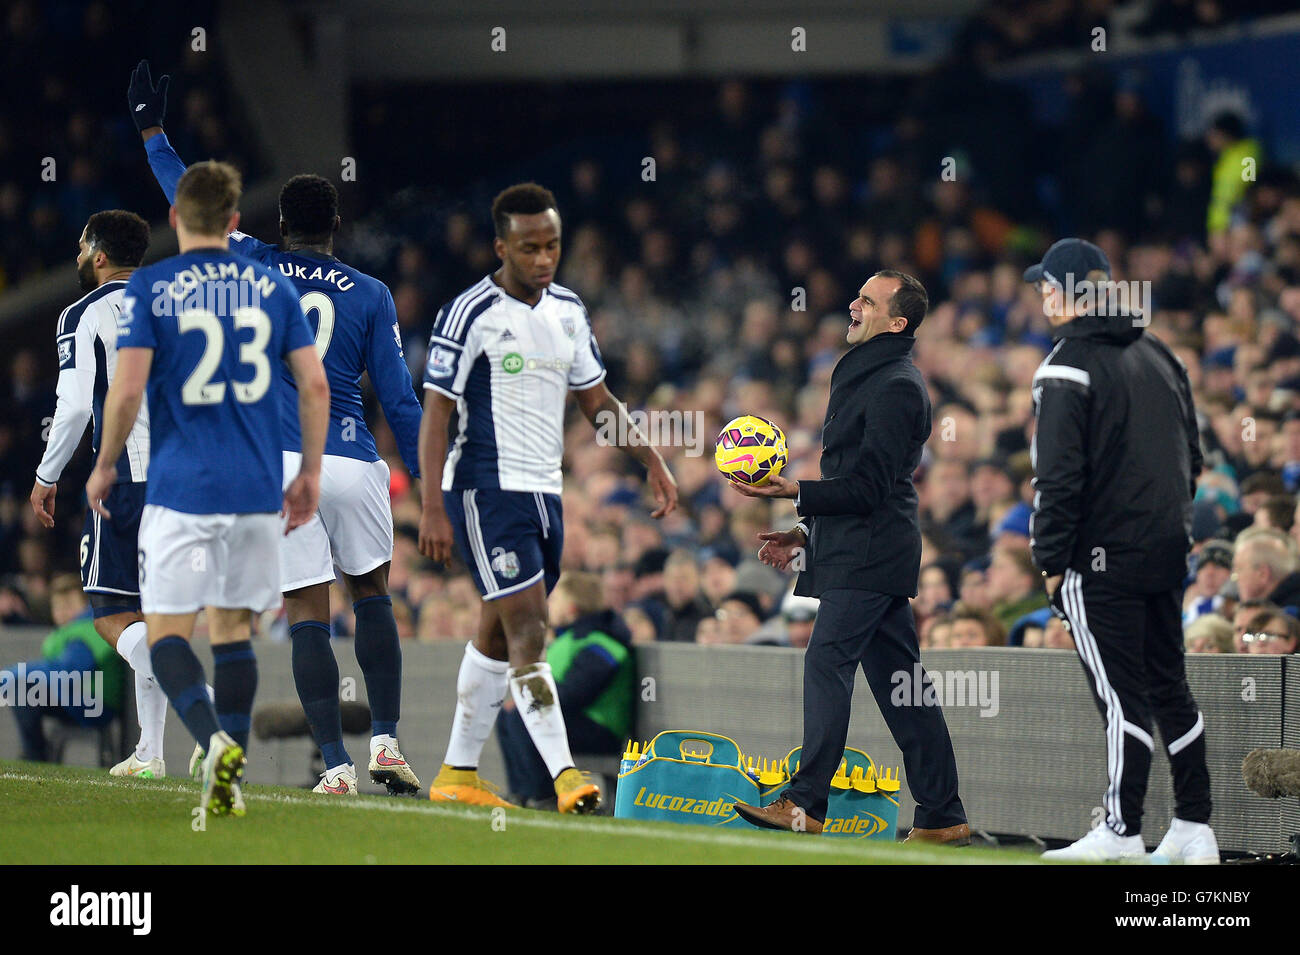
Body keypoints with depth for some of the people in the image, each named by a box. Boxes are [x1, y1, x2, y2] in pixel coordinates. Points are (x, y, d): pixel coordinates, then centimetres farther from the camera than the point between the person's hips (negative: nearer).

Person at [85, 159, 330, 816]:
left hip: (181, 487, -3)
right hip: (258, 489, 3)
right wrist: (310, 474, 14)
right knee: (234, 631, 13)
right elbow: (315, 385, 4)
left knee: (167, 633, 1)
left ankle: (216, 739, -26)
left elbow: (127, 388, -10)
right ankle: (226, 784, 8)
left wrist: (105, 466, 5)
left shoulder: (149, 288, -3)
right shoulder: (273, 288, 7)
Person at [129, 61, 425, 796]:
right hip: (353, 464, 1)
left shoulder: (255, 268, 4)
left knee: (309, 613, 0)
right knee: (372, 591, 19)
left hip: (279, 466, -1)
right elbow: (401, 402, 3)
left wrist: (154, 133, 30)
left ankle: (336, 762, -5)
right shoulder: (371, 295, 5)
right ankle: (387, 742, 11)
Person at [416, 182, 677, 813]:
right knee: (528, 629, -15)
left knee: (499, 635, 12)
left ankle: (457, 774, 21)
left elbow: (598, 401, 20)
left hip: (543, 493, 8)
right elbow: (435, 413, -11)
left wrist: (651, 461, 11)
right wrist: (432, 508, -18)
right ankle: (566, 778, -21)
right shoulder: (470, 314, -11)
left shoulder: (568, 310, 11)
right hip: (486, 492, -7)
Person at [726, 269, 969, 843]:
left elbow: (867, 487, -19)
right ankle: (942, 817, 10)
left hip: (867, 557, -11)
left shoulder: (894, 387, -13)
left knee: (827, 664, -13)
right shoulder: (868, 377, 21)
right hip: (867, 554, 11)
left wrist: (793, 491, -24)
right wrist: (805, 532, 23)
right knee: (899, 681, 9)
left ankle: (806, 804, -15)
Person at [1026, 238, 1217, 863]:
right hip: (1167, 552, 7)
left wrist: (1051, 559, -11)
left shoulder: (1068, 365, -11)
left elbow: (1060, 476, -16)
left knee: (1121, 692, -7)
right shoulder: (1157, 353, 13)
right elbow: (1191, 455, 17)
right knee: (1168, 687, 13)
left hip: (1104, 557, -7)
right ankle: (1195, 830, 14)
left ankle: (1121, 833, -6)